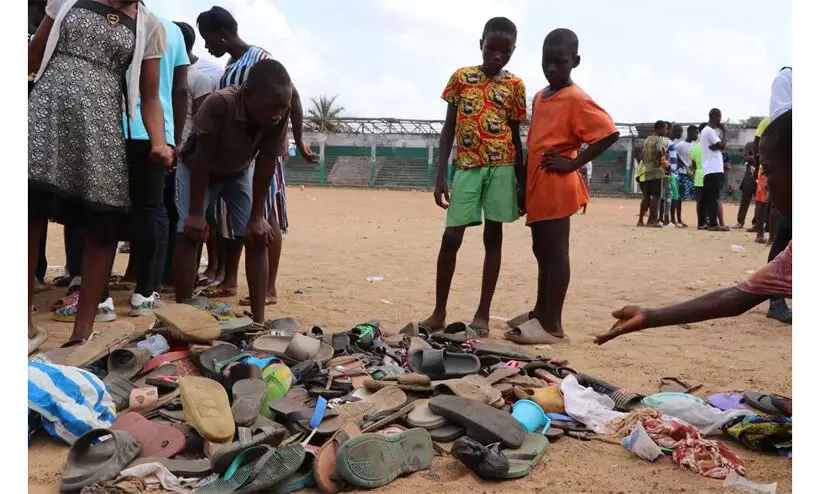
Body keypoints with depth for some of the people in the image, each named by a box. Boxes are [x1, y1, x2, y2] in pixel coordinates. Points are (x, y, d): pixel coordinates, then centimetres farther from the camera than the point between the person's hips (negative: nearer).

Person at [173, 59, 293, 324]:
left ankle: (258, 320, -5)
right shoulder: (218, 104, -40)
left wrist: (257, 216, -20)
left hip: (240, 171, 3)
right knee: (189, 234, -13)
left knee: (258, 237, -8)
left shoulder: (280, 114, -30)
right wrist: (195, 213, -28)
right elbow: (203, 160, -32)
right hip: (197, 168, -3)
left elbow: (266, 164, -22)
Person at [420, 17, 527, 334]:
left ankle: (483, 314, 10)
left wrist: (522, 183, 5)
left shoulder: (515, 85, 7)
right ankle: (439, 312, 10)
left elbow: (516, 137, 9)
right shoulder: (460, 77, 6)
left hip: (501, 168, 1)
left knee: (493, 238, 3)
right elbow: (448, 129, 5)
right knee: (451, 237, -4)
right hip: (466, 167, 0)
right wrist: (440, 176, -3)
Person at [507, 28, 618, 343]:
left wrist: (574, 163, -17)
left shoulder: (576, 99, -10)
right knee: (542, 251, 15)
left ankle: (552, 325, 0)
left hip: (557, 186, -9)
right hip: (537, 185, 9)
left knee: (555, 252, -5)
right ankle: (540, 313, 27)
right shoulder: (539, 97, 16)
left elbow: (610, 133, -18)